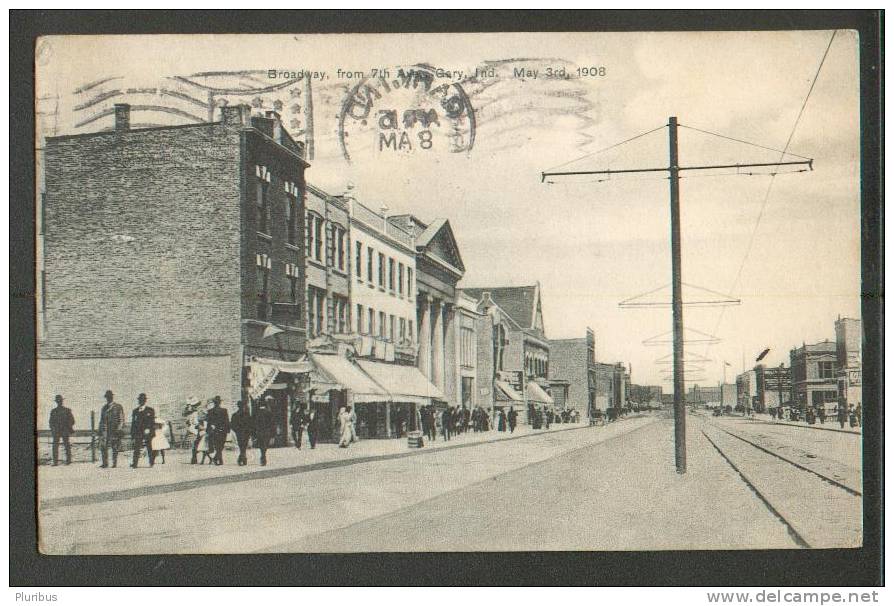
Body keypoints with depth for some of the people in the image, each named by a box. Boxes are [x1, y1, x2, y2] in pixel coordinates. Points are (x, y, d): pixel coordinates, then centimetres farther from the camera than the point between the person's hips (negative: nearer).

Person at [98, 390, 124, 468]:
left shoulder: (118, 407, 2)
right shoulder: (104, 407, 17)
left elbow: (121, 419, -1)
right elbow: (101, 420, 20)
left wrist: (119, 429, -10)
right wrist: (100, 431, 14)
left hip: (114, 430, -4)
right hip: (105, 431, 4)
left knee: (115, 448, -1)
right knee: (103, 447, -2)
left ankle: (114, 463, 5)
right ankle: (105, 463, 6)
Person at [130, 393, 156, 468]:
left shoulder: (150, 410, 6)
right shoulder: (135, 411, 16)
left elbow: (152, 423, 0)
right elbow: (133, 423, 15)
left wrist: (149, 430, -14)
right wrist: (132, 434, 9)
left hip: (147, 433, -2)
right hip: (138, 433, 2)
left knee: (149, 448, 2)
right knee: (136, 448, -9)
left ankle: (151, 462, 15)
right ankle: (135, 463, -15)